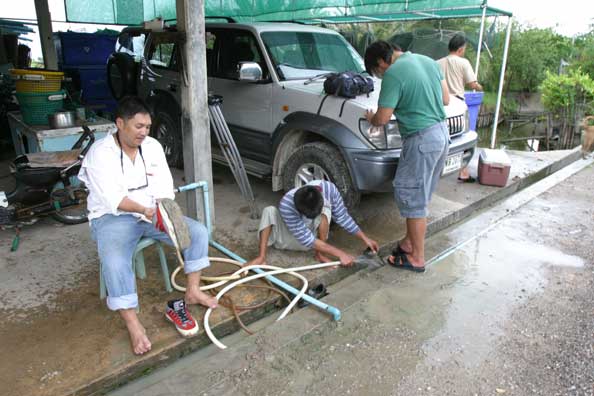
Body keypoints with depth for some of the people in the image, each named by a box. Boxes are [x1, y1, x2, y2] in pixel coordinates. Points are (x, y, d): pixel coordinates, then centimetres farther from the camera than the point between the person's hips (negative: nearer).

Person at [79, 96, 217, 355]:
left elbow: (164, 187, -4)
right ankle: (133, 326, -22)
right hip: (113, 217, -5)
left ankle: (193, 291, 1)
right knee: (115, 261, -33)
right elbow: (112, 197, -22)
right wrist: (143, 209, -37)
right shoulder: (100, 153, -13)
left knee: (198, 232, -11)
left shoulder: (153, 146, 2)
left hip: (153, 212, 5)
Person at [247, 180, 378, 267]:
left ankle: (320, 254, -18)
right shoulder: (286, 204, -39)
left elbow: (342, 217, -14)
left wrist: (364, 238, -15)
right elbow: (307, 240, -36)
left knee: (325, 209, -31)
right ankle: (261, 257, -29)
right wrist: (340, 254, -38)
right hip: (289, 237, -2)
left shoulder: (328, 188, -31)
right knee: (269, 211, -31)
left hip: (314, 234, 2)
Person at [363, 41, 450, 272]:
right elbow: (445, 99, 16)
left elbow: (382, 119, -14)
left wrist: (370, 118, 7)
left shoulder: (393, 74, -15)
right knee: (419, 196, 18)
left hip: (422, 140, -9)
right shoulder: (428, 61, 11)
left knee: (412, 198, 1)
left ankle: (417, 259, 10)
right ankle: (409, 242, 31)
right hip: (442, 133, 9)